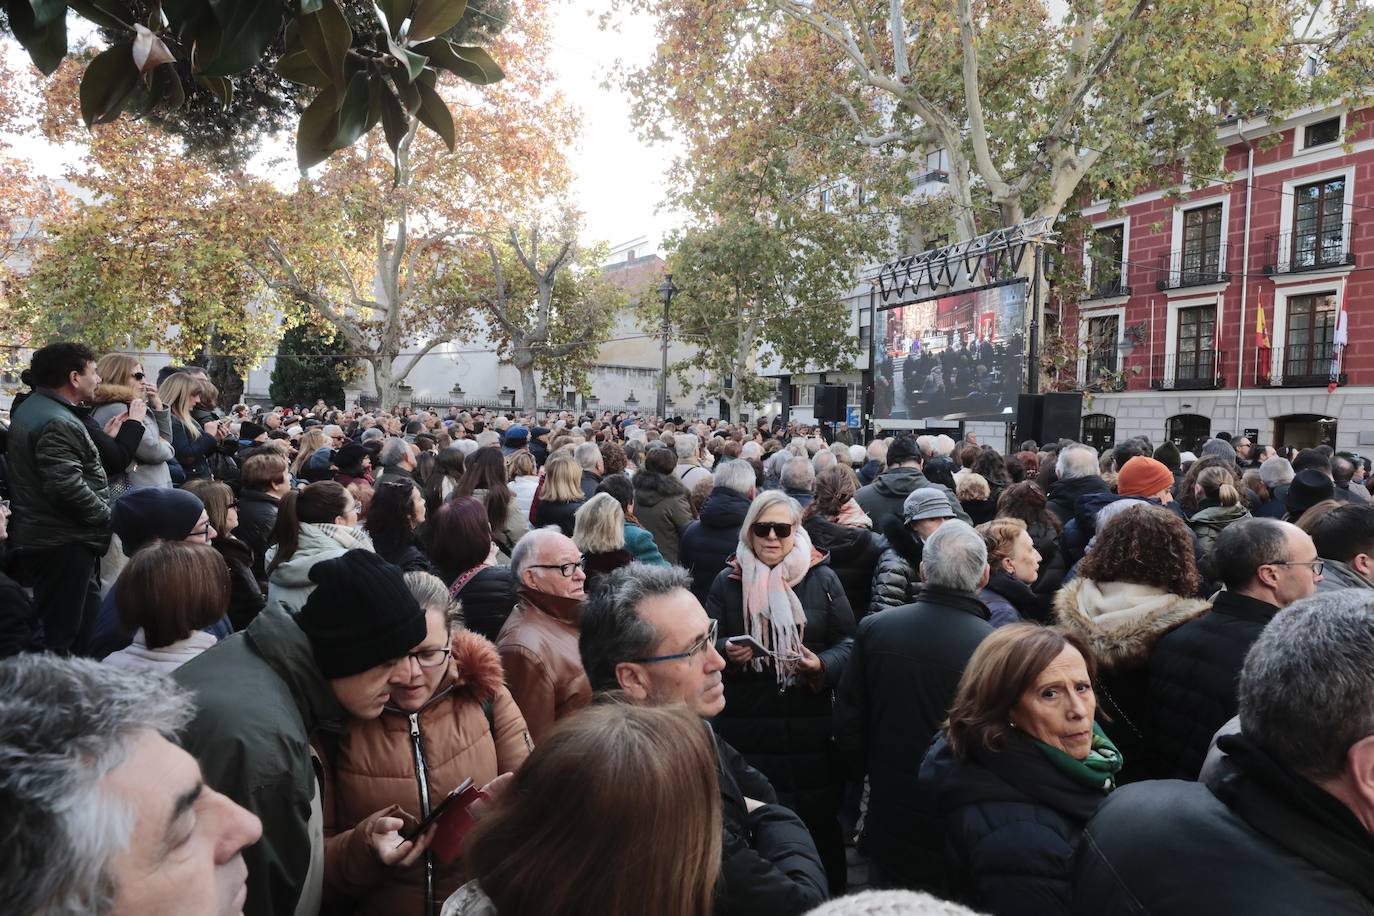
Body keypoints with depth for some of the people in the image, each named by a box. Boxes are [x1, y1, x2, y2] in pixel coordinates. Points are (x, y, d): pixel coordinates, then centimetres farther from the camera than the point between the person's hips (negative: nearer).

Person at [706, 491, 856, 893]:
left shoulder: (822, 578, 2)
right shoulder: (728, 581, 4)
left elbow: (848, 640, 3)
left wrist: (823, 665, -16)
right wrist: (726, 652, -19)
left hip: (810, 725, 0)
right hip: (746, 726, 0)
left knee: (818, 816, 7)